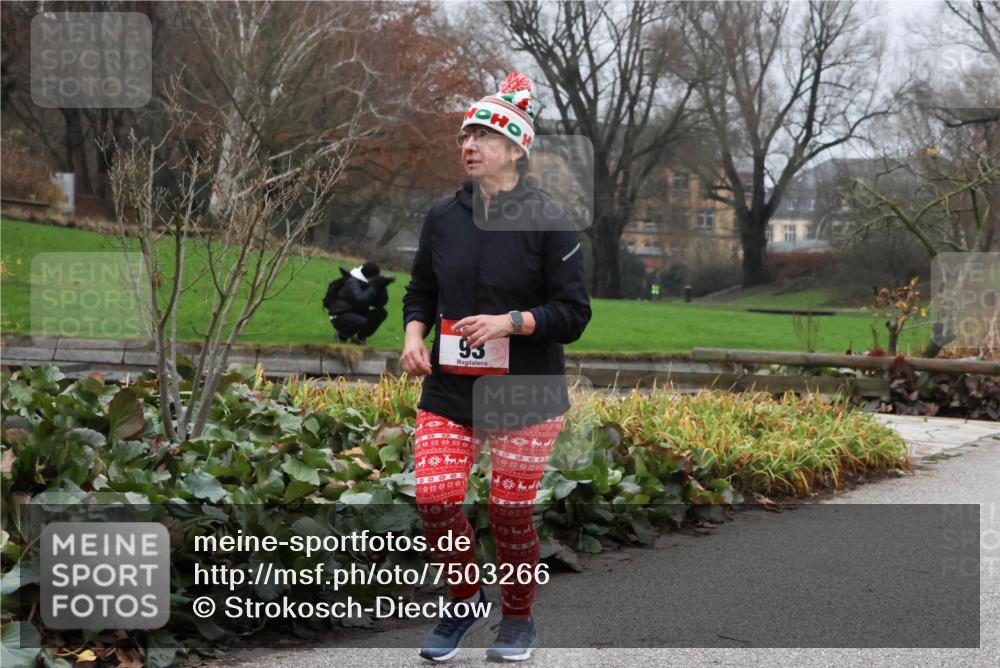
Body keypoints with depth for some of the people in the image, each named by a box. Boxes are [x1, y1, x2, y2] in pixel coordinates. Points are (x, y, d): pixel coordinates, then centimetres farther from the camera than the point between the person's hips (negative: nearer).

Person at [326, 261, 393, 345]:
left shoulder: (366, 283, 2)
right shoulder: (352, 283, -21)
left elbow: (380, 303, 0)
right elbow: (359, 300, -38)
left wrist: (382, 288, -17)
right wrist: (374, 287, -35)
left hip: (357, 314, 8)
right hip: (340, 316, -8)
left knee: (382, 312, -5)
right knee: (361, 321, -36)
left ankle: (360, 337, 7)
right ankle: (342, 336, -5)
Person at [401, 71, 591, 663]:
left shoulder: (547, 222, -9)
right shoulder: (443, 217, 5)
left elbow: (574, 313, -8)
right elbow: (421, 290, 17)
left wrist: (510, 322, -21)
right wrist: (414, 334, -2)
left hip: (527, 390, -3)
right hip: (449, 388, 3)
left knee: (512, 510, 3)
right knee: (435, 496, -9)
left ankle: (518, 618, 29)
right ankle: (466, 599, 19)